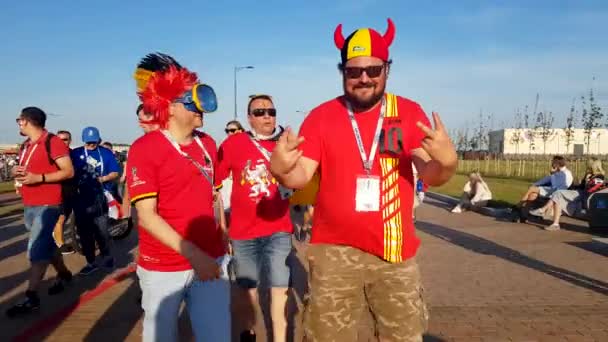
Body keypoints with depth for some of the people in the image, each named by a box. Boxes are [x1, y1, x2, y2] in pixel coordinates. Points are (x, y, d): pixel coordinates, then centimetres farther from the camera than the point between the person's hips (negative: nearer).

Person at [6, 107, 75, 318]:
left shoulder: (52, 142, -13)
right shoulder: (26, 145, 14)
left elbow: (68, 171, -16)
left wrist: (39, 178, -22)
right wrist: (16, 171, 3)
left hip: (47, 205, -9)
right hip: (29, 205, 9)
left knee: (36, 250, -10)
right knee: (46, 244, 19)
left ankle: (31, 298, -6)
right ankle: (64, 275, 36)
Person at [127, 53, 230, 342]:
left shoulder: (208, 144, 5)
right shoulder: (144, 148, -12)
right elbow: (146, 216, -16)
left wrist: (220, 240, 9)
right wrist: (192, 254, -22)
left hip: (211, 261, 4)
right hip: (163, 268, -4)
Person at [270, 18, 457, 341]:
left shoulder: (409, 112, -1)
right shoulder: (321, 116, -2)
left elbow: (430, 175, -6)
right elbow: (302, 176, -6)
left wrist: (446, 162, -30)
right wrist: (281, 169, -29)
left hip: (396, 252, 1)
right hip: (334, 251, -1)